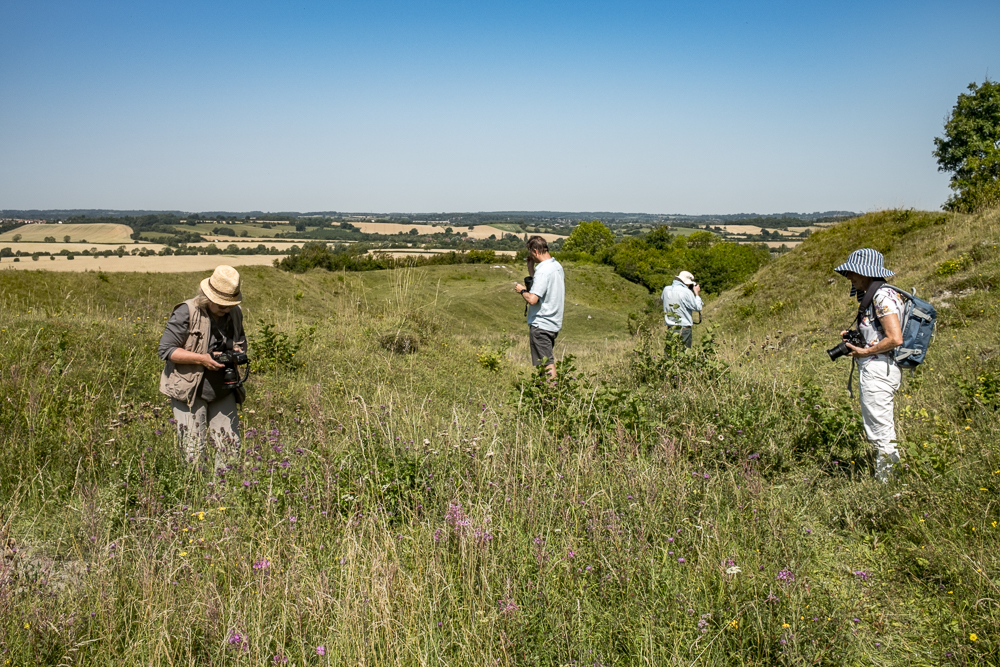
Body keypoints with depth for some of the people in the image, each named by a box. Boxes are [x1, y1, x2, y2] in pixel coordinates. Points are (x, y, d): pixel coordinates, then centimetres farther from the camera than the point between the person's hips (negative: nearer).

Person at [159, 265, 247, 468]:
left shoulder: (234, 313, 4)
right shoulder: (186, 312, -14)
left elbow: (241, 341, 21)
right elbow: (166, 350, -14)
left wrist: (238, 351, -4)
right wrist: (201, 359, -24)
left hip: (223, 392, 6)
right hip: (189, 391, -5)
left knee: (230, 445, 7)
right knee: (194, 451, -1)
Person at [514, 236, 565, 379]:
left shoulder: (543, 270, -20)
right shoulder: (557, 266, 9)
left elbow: (532, 299, -28)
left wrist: (522, 290, -9)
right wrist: (531, 268, 12)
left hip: (541, 325, -10)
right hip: (554, 323, 10)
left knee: (547, 365, -3)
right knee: (548, 360, 19)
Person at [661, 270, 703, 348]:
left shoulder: (666, 290, 2)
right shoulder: (686, 292, -15)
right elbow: (698, 307, -6)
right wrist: (696, 293, 7)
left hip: (670, 329, 5)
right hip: (684, 329, -5)